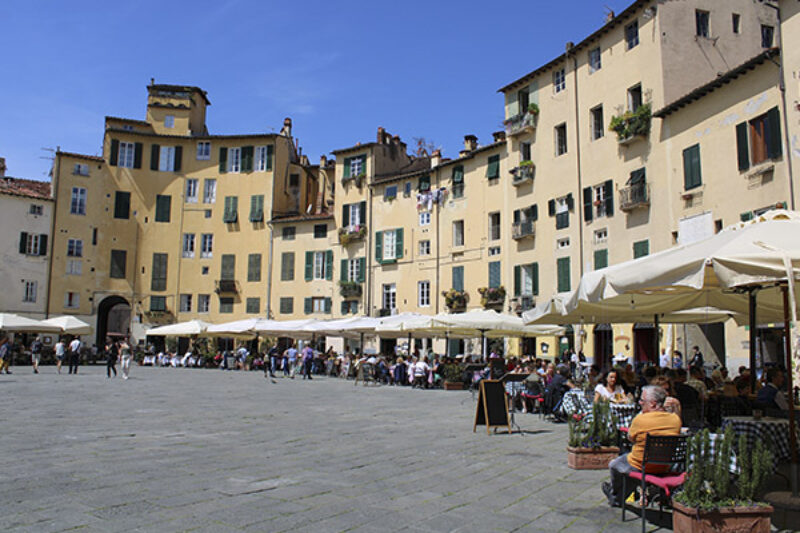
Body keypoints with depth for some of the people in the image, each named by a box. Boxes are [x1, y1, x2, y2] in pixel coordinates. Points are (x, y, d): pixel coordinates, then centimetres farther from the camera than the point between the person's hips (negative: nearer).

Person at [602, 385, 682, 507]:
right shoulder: (676, 419, -8)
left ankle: (614, 493, 50)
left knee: (613, 465, 23)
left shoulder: (641, 419, -24)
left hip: (640, 467, -6)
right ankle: (618, 499, 46)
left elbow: (630, 437, -6)